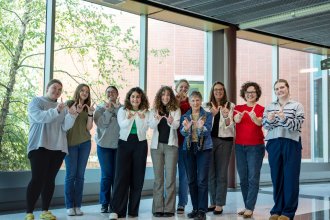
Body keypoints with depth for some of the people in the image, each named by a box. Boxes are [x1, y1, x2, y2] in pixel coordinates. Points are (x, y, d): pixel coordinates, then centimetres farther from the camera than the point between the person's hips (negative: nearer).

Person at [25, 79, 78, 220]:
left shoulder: (63, 107, 17)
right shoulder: (36, 101, 4)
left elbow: (65, 127, 3)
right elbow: (40, 117, -16)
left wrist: (71, 115, -15)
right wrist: (56, 111, -29)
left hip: (58, 148, 5)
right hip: (40, 146, -5)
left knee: (50, 179, 5)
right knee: (37, 179, -12)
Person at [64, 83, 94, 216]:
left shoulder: (88, 107, 10)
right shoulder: (69, 104, 2)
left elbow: (89, 127, 4)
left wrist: (90, 114, -9)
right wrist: (76, 112, -16)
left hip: (85, 143, 3)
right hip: (70, 142, -3)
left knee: (80, 175, 3)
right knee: (71, 174, -4)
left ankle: (78, 206, 6)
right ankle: (69, 206, 1)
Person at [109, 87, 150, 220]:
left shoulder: (145, 112, 7)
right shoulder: (122, 110, 5)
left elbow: (145, 128, -5)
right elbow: (122, 125, -11)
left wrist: (141, 118, -20)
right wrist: (129, 117, -28)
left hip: (140, 144, 1)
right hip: (125, 143, -1)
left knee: (137, 177, 3)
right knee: (121, 176, -8)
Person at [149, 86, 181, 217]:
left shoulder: (176, 110, 3)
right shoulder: (154, 110, 7)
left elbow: (177, 125, -11)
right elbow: (151, 126, -7)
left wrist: (171, 122, -35)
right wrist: (157, 119, -29)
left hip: (171, 145, -1)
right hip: (156, 145, 2)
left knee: (170, 177, -1)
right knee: (158, 177, 5)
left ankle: (169, 208, 4)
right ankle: (157, 208, 9)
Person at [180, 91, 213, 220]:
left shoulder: (207, 115, 1)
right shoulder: (185, 116, 8)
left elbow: (208, 131, -14)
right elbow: (182, 132, -6)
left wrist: (201, 127, -36)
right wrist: (186, 128, -29)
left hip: (203, 149, -3)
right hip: (189, 149, 3)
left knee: (202, 180, -9)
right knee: (191, 180, 7)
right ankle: (195, 208, 18)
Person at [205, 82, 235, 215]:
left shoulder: (230, 106, 3)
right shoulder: (207, 106, 9)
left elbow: (231, 127, -2)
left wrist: (226, 117, -21)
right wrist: (212, 114, -14)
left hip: (224, 141, -2)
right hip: (209, 140, 2)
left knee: (221, 173, -1)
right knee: (210, 172, 7)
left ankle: (219, 204, 4)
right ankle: (213, 202, 19)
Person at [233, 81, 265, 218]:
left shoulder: (261, 109, -1)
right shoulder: (238, 108, 6)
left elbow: (260, 122, -22)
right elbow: (236, 120, -15)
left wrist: (254, 117, -45)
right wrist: (239, 117, -40)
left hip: (255, 146, -4)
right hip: (240, 146, 4)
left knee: (253, 178, -7)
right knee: (243, 178, 8)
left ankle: (249, 208, -5)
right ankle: (248, 207, 18)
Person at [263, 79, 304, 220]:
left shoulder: (297, 106, 5)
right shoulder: (269, 107, 15)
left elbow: (297, 125, -6)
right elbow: (264, 125, 5)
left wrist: (284, 118, -24)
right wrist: (269, 120, -17)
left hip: (291, 144, -3)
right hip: (273, 144, 3)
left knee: (291, 177, -3)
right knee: (276, 176, 4)